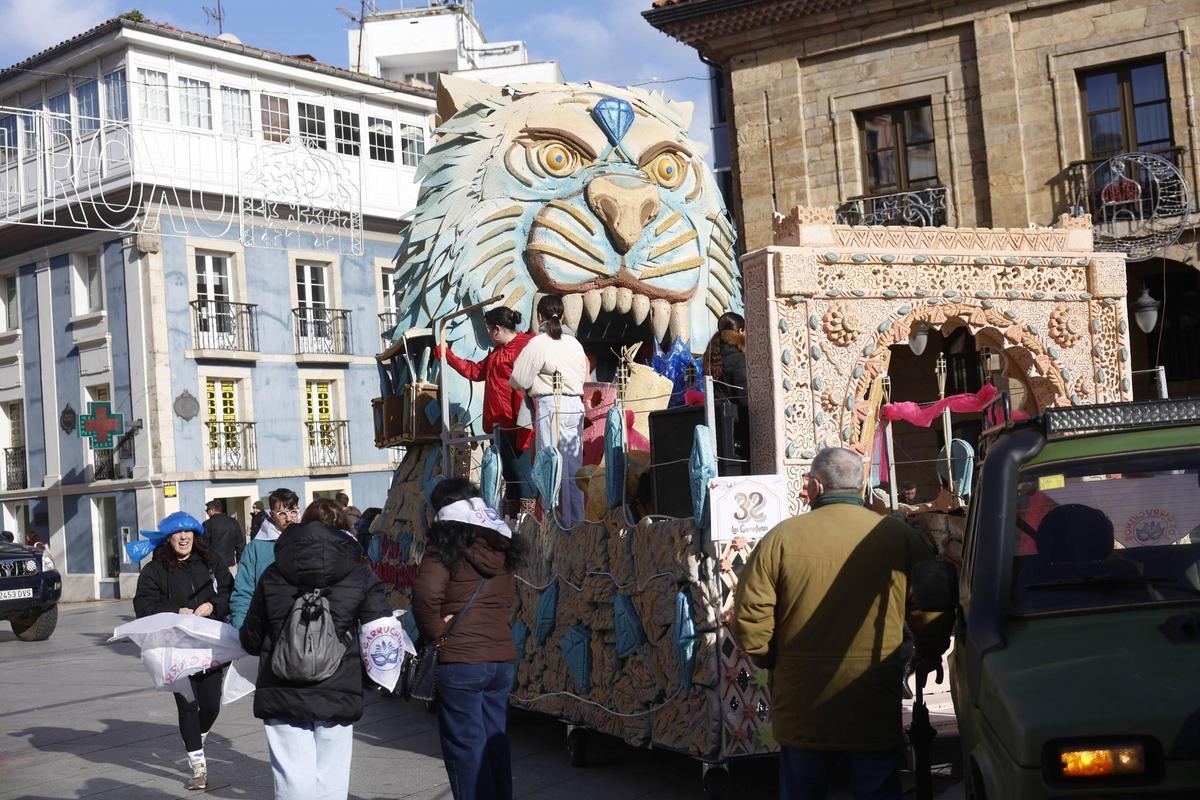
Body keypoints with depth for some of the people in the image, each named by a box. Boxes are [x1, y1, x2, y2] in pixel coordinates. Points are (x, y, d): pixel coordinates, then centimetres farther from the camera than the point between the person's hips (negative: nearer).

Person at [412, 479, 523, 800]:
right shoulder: (501, 547, 9)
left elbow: (426, 594, -20)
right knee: (496, 743, 16)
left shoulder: (446, 547, -8)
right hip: (502, 656, 6)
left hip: (460, 661, -6)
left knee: (466, 749, 2)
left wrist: (434, 631, -6)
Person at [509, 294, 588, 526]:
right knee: (573, 462, 11)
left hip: (551, 405, -6)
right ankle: (576, 517, 15)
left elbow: (519, 381, -6)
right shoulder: (574, 342, 12)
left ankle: (561, 519, -3)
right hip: (575, 405, 6)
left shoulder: (537, 343, -7)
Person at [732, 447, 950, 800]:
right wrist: (924, 659, 16)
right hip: (877, 717, 0)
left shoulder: (782, 537, -6)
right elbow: (934, 623, -4)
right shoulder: (900, 537, -5)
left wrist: (773, 661, 10)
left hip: (800, 714, 0)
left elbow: (749, 617, -8)